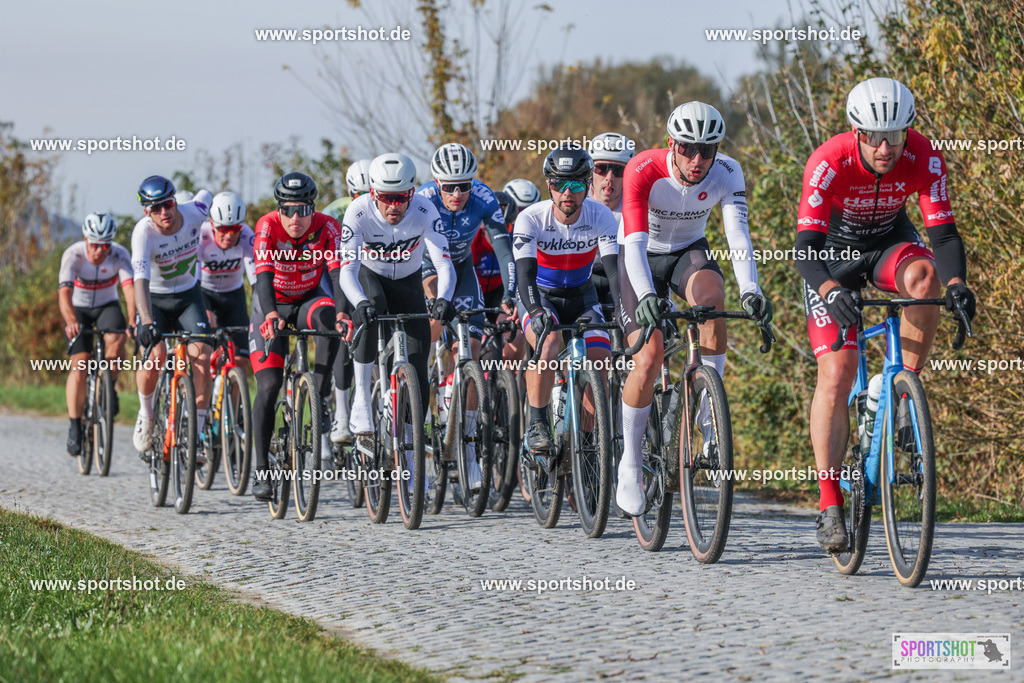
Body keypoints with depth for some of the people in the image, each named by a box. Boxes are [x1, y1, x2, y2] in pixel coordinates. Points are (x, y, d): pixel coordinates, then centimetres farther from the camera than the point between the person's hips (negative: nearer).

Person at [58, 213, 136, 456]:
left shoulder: (120, 255, -23)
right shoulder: (73, 255, -27)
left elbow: (130, 288, -35)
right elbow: (64, 292, -39)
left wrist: (133, 322, -52)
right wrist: (71, 322, -57)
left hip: (107, 306, 1)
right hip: (78, 308, -1)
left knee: (116, 342, -29)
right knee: (80, 363, -15)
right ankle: (75, 428, -9)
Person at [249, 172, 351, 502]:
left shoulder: (327, 228, -21)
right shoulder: (268, 227, -25)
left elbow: (338, 273, -33)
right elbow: (264, 274, -37)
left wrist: (342, 312, -52)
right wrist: (271, 314, -55)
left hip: (308, 300, 1)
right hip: (273, 305, -1)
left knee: (328, 316, -35)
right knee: (269, 386, -13)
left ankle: (319, 400, -24)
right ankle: (262, 470, -8)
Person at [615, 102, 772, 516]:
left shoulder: (727, 174, -22)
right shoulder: (643, 171, -30)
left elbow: (738, 234, -32)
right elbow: (635, 242, -39)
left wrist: (750, 289, -49)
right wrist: (646, 296, -56)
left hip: (689, 251, 2)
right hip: (643, 258, -2)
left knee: (711, 294, -34)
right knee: (649, 358, -16)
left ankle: (707, 414, -22)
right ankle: (630, 462, 2)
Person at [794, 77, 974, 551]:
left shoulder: (924, 159, -26)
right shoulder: (829, 163, -33)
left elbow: (944, 233, -28)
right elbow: (805, 247, -37)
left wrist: (956, 282, -48)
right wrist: (830, 291, -56)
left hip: (888, 244, 2)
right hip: (832, 252, -2)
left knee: (923, 276, -35)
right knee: (836, 375, -15)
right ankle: (829, 504, -11)